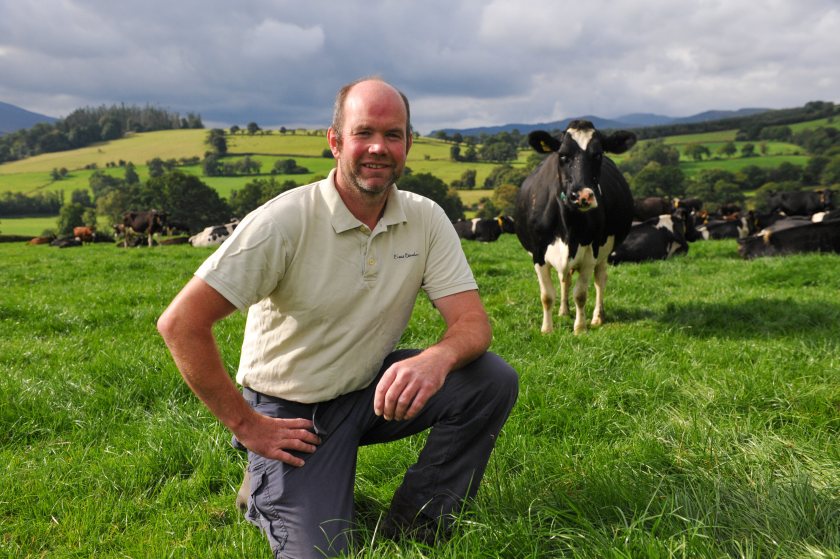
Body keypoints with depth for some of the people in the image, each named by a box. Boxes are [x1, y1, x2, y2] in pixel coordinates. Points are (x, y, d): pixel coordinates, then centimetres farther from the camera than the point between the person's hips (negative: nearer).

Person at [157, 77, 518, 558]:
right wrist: (245, 424, -17)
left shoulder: (426, 220, -7)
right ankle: (269, 491, 17)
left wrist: (438, 358, -38)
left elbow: (473, 322, -13)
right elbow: (181, 323, -21)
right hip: (290, 412, -4)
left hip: (372, 391, 4)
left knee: (494, 379, -17)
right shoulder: (285, 221, -20)